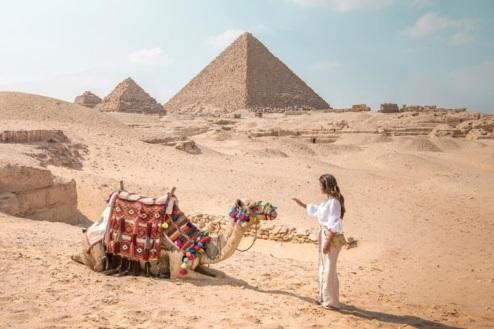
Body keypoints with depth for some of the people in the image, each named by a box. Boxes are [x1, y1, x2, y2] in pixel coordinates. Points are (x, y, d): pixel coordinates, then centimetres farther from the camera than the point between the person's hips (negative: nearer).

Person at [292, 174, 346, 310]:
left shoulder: (334, 202, -20)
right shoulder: (329, 201, 9)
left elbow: (334, 226, -23)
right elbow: (316, 210, 28)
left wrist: (328, 242, -22)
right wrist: (302, 204, 29)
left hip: (331, 238, -10)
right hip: (324, 235, 10)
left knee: (329, 270, 0)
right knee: (323, 268, 19)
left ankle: (331, 301, 12)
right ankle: (324, 297, 31)